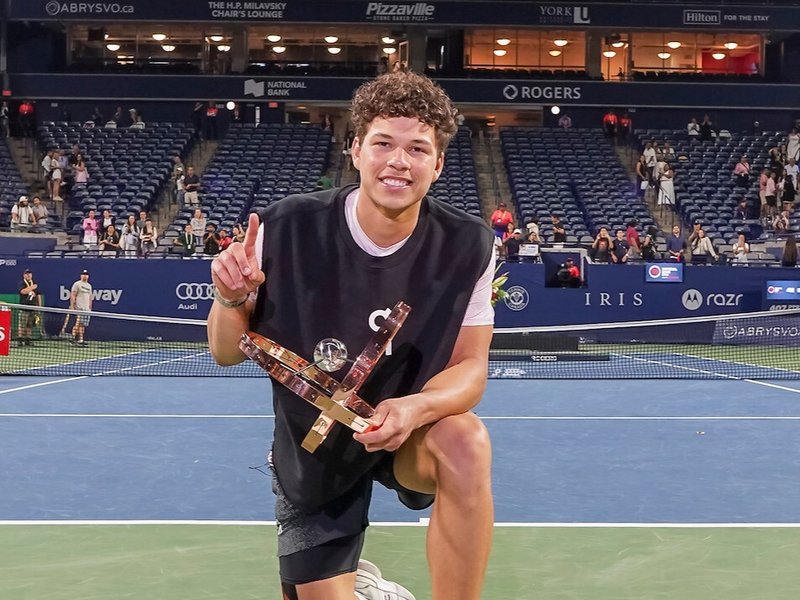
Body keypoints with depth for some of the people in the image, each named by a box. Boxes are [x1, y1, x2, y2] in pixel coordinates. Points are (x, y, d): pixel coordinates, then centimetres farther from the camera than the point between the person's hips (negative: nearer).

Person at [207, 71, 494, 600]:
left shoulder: (466, 246, -17)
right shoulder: (289, 229, -20)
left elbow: (470, 366, -13)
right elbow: (228, 353, -9)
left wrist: (415, 408, -35)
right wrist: (231, 298, -32)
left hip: (408, 431, -1)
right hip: (314, 448, 1)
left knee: (466, 442, -34)